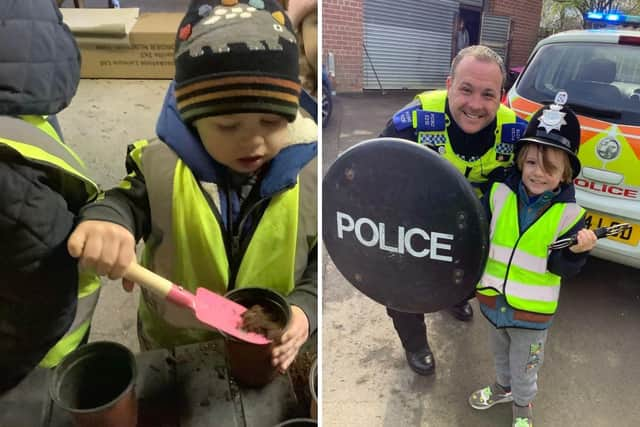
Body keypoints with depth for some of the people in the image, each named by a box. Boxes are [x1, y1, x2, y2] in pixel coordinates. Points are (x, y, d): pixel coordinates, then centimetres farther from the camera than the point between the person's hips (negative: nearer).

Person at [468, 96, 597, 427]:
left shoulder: (569, 213, -15)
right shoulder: (499, 193, -11)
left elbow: (563, 268, -13)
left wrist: (578, 251, -31)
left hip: (532, 309, -3)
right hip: (493, 297, 3)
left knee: (524, 366, 19)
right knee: (500, 353, 29)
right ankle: (503, 387, 56)